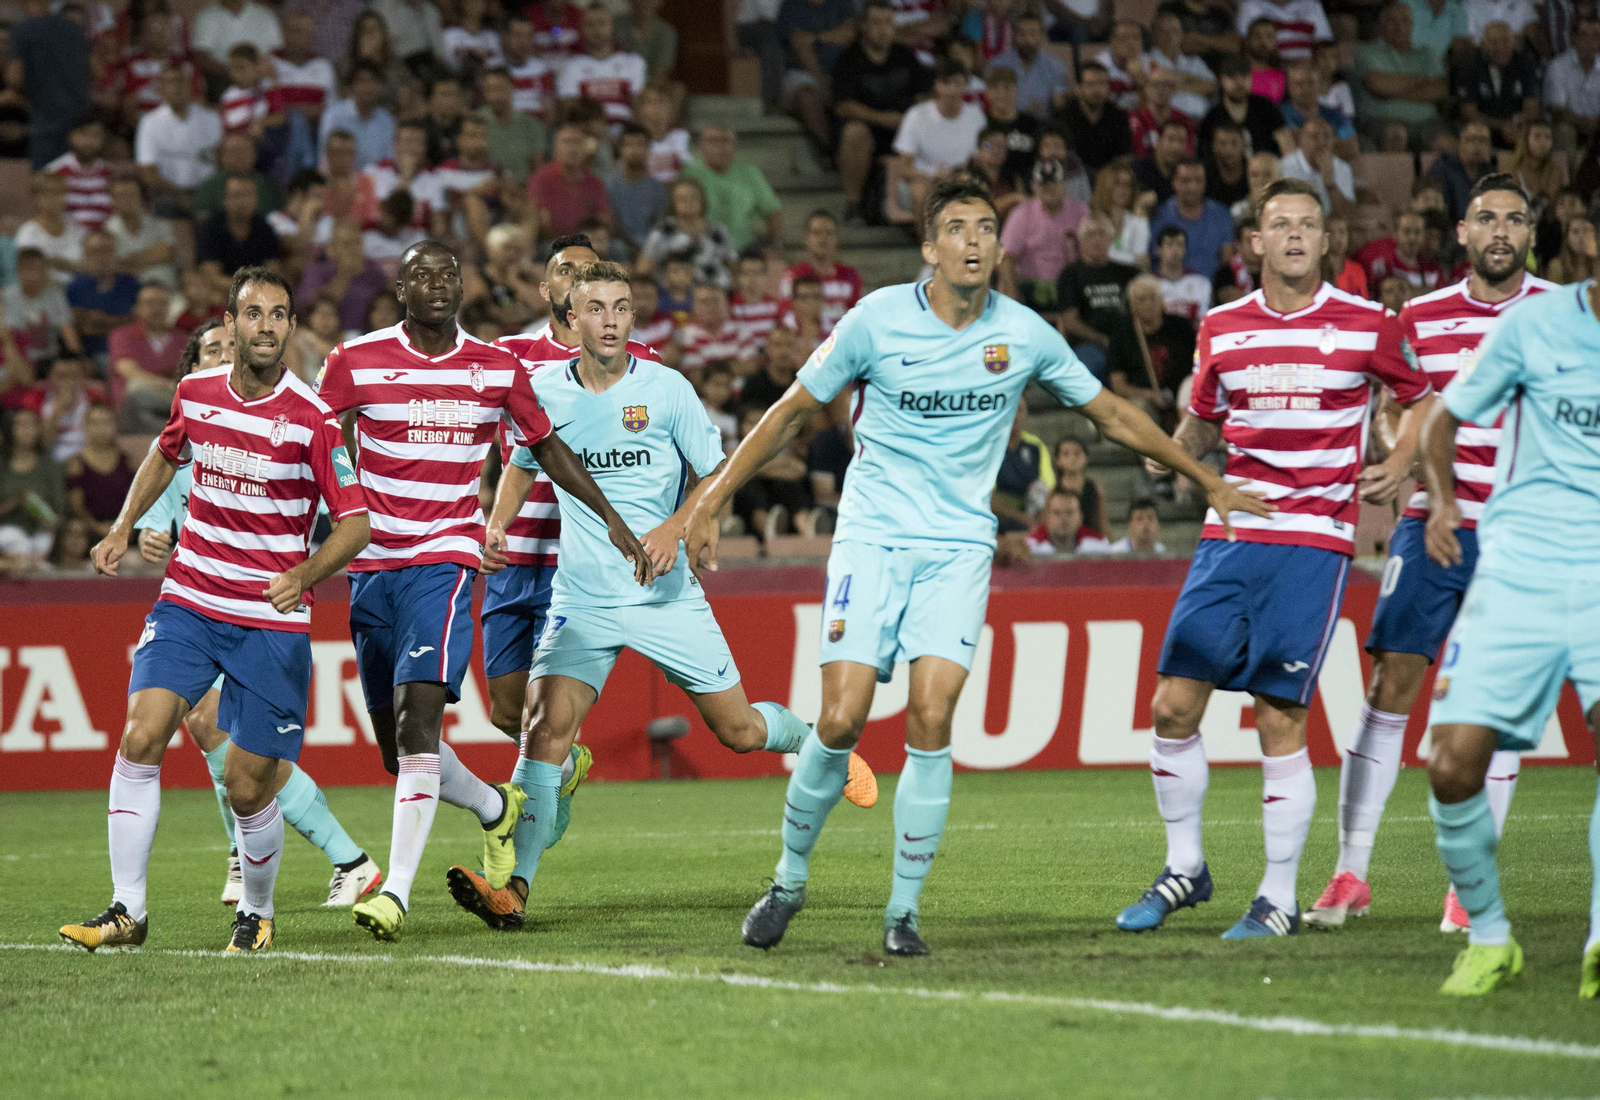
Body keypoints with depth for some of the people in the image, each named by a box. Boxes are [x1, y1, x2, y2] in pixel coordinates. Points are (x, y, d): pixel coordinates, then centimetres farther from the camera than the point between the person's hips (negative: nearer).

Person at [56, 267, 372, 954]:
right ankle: (127, 910, -8)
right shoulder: (196, 393, 2)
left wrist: (303, 575, -23)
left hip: (273, 620, -3)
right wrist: (122, 529, 14)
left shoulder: (312, 419, -10)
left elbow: (354, 523, -7)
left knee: (247, 789, -2)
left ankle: (256, 912, 25)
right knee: (140, 737, -16)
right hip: (188, 604, 3)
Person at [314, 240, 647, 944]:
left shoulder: (497, 370, 6)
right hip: (372, 562, 2)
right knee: (395, 744, 9)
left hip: (446, 556, -2)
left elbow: (548, 448, 19)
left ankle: (397, 890, -23)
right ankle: (495, 808, 38)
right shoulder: (355, 361, 1)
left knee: (418, 713, -21)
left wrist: (611, 518, 18)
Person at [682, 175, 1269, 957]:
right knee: (841, 721, -11)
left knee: (931, 717, -15)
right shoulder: (878, 319, -5)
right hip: (872, 538, -1)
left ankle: (904, 909, -3)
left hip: (959, 547, 1)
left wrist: (1210, 483, 20)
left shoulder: (1024, 334, 0)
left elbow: (1112, 415, 15)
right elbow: (791, 412, 5)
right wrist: (712, 500, 0)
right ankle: (790, 878, 12)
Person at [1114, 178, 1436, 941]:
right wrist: (1175, 449, 8)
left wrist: (1402, 462, -4)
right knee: (1173, 705, -1)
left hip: (1315, 542, -4)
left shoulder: (1366, 326, 0)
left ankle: (1280, 898, 5)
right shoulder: (1222, 328, 9)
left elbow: (1424, 401, 10)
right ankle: (1184, 869, 17)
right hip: (1229, 535, 4)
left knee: (1279, 720, -6)